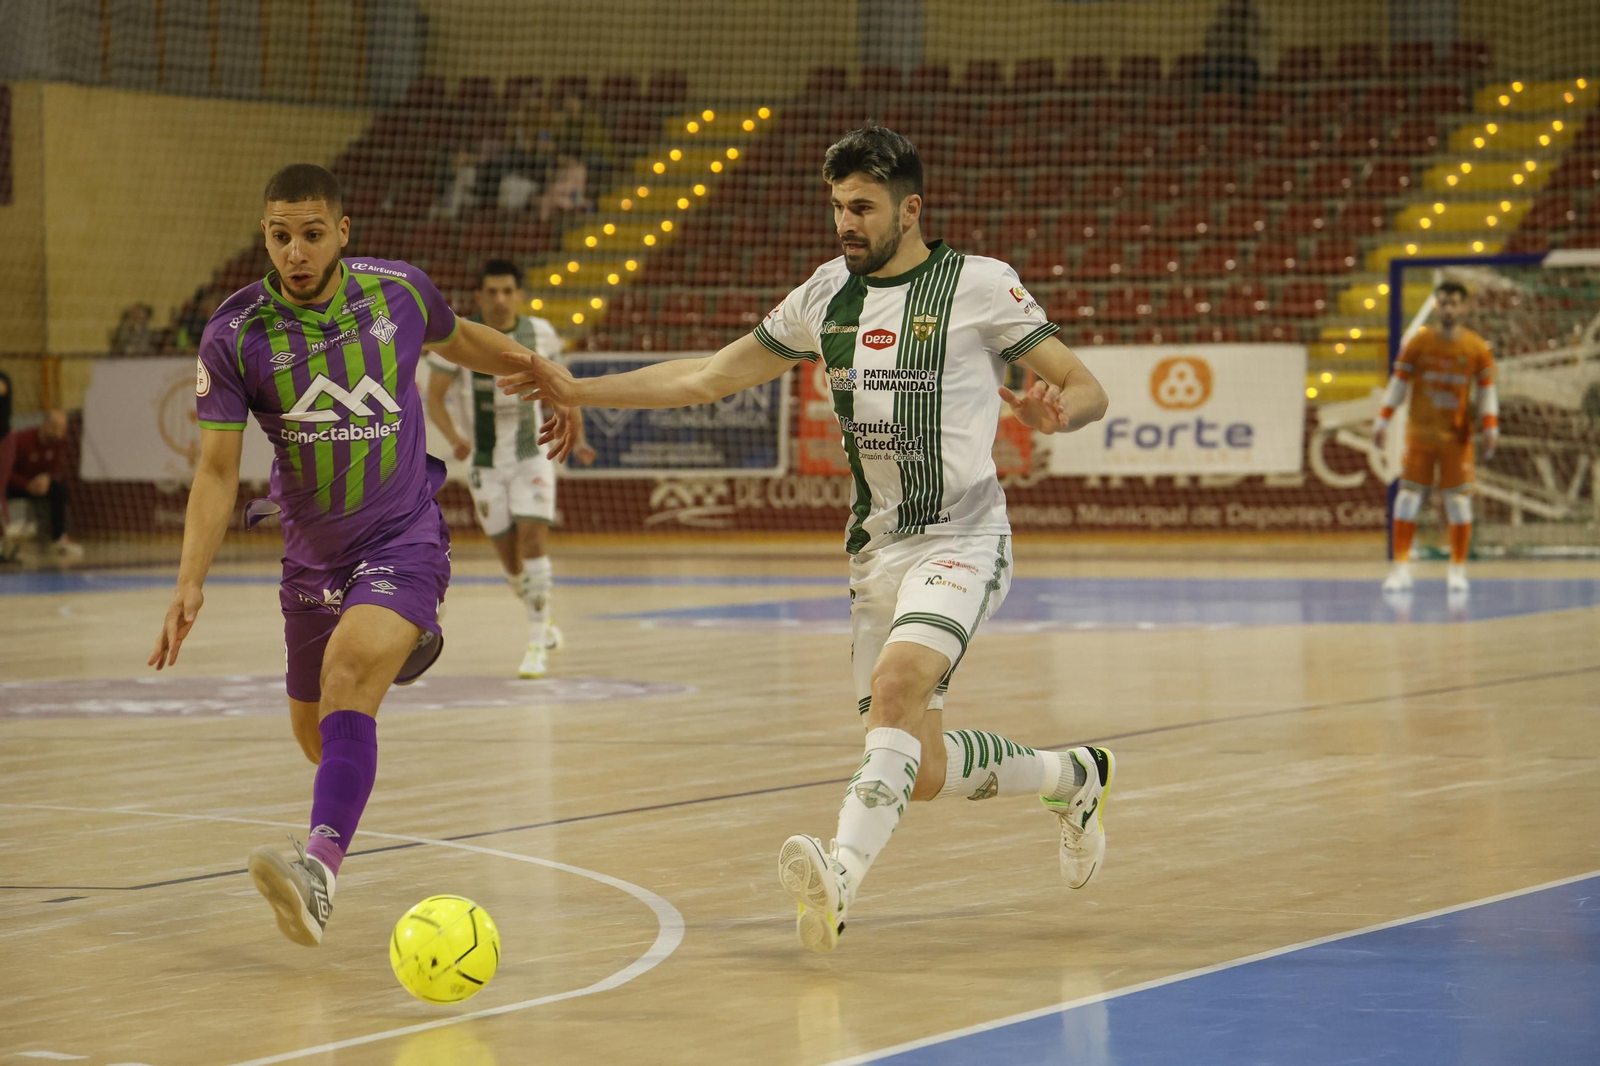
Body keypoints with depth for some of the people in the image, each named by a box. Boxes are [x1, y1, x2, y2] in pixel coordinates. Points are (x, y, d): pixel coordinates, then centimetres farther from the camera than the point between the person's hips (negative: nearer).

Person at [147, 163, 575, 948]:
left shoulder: (400, 291, -8)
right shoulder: (234, 336, -11)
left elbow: (459, 340, 18)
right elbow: (217, 469, -10)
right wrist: (190, 583, -20)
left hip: (404, 538, -3)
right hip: (312, 554, 3)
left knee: (350, 672, -30)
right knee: (315, 732, 15)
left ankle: (319, 865, -45)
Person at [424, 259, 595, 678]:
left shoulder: (539, 333, -5)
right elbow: (434, 399, -8)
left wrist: (575, 433, 7)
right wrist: (455, 439, -26)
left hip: (532, 455, 0)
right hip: (485, 462, 0)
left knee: (532, 537, -17)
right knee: (510, 558, 4)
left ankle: (536, 644, -11)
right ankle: (542, 617, 35)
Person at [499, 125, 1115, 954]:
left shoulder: (979, 285, -6)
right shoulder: (827, 295, 10)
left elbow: (1086, 388, -4)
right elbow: (713, 376, 16)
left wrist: (1056, 411, -28)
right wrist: (580, 390, 9)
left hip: (960, 538, -6)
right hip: (876, 546, 6)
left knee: (897, 683, -32)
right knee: (922, 772, 7)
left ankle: (841, 876, -43)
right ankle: (1072, 776, 34)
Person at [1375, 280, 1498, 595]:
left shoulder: (1477, 348, -3)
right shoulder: (1418, 344, -3)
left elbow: (1487, 389, 2)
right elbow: (1399, 382, 3)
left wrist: (1491, 428, -7)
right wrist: (1383, 420, -1)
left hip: (1457, 437, 0)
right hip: (1419, 433, 0)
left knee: (1459, 499, -2)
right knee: (1408, 495, -4)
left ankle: (1457, 569, 9)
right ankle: (1401, 567, -1)